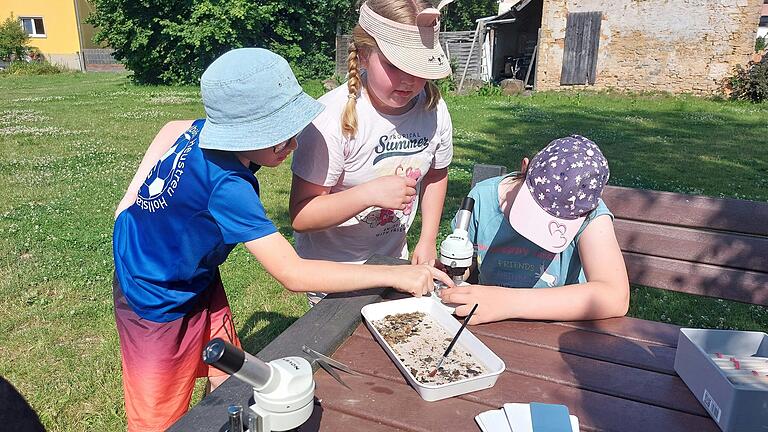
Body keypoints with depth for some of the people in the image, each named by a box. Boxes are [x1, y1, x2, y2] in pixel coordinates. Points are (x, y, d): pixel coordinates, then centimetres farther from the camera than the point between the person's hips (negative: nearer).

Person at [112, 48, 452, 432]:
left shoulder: (203, 130, -14)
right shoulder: (227, 187, -39)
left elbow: (172, 129, 11)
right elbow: (294, 274, -39)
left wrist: (140, 204, 12)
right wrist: (394, 275, -37)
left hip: (198, 283, 7)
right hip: (158, 305, -7)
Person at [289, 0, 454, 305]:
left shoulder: (433, 109, -11)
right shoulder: (333, 118, -27)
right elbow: (301, 216, -25)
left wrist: (427, 240, 3)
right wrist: (369, 193, -37)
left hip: (393, 257, 5)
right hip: (332, 269, -4)